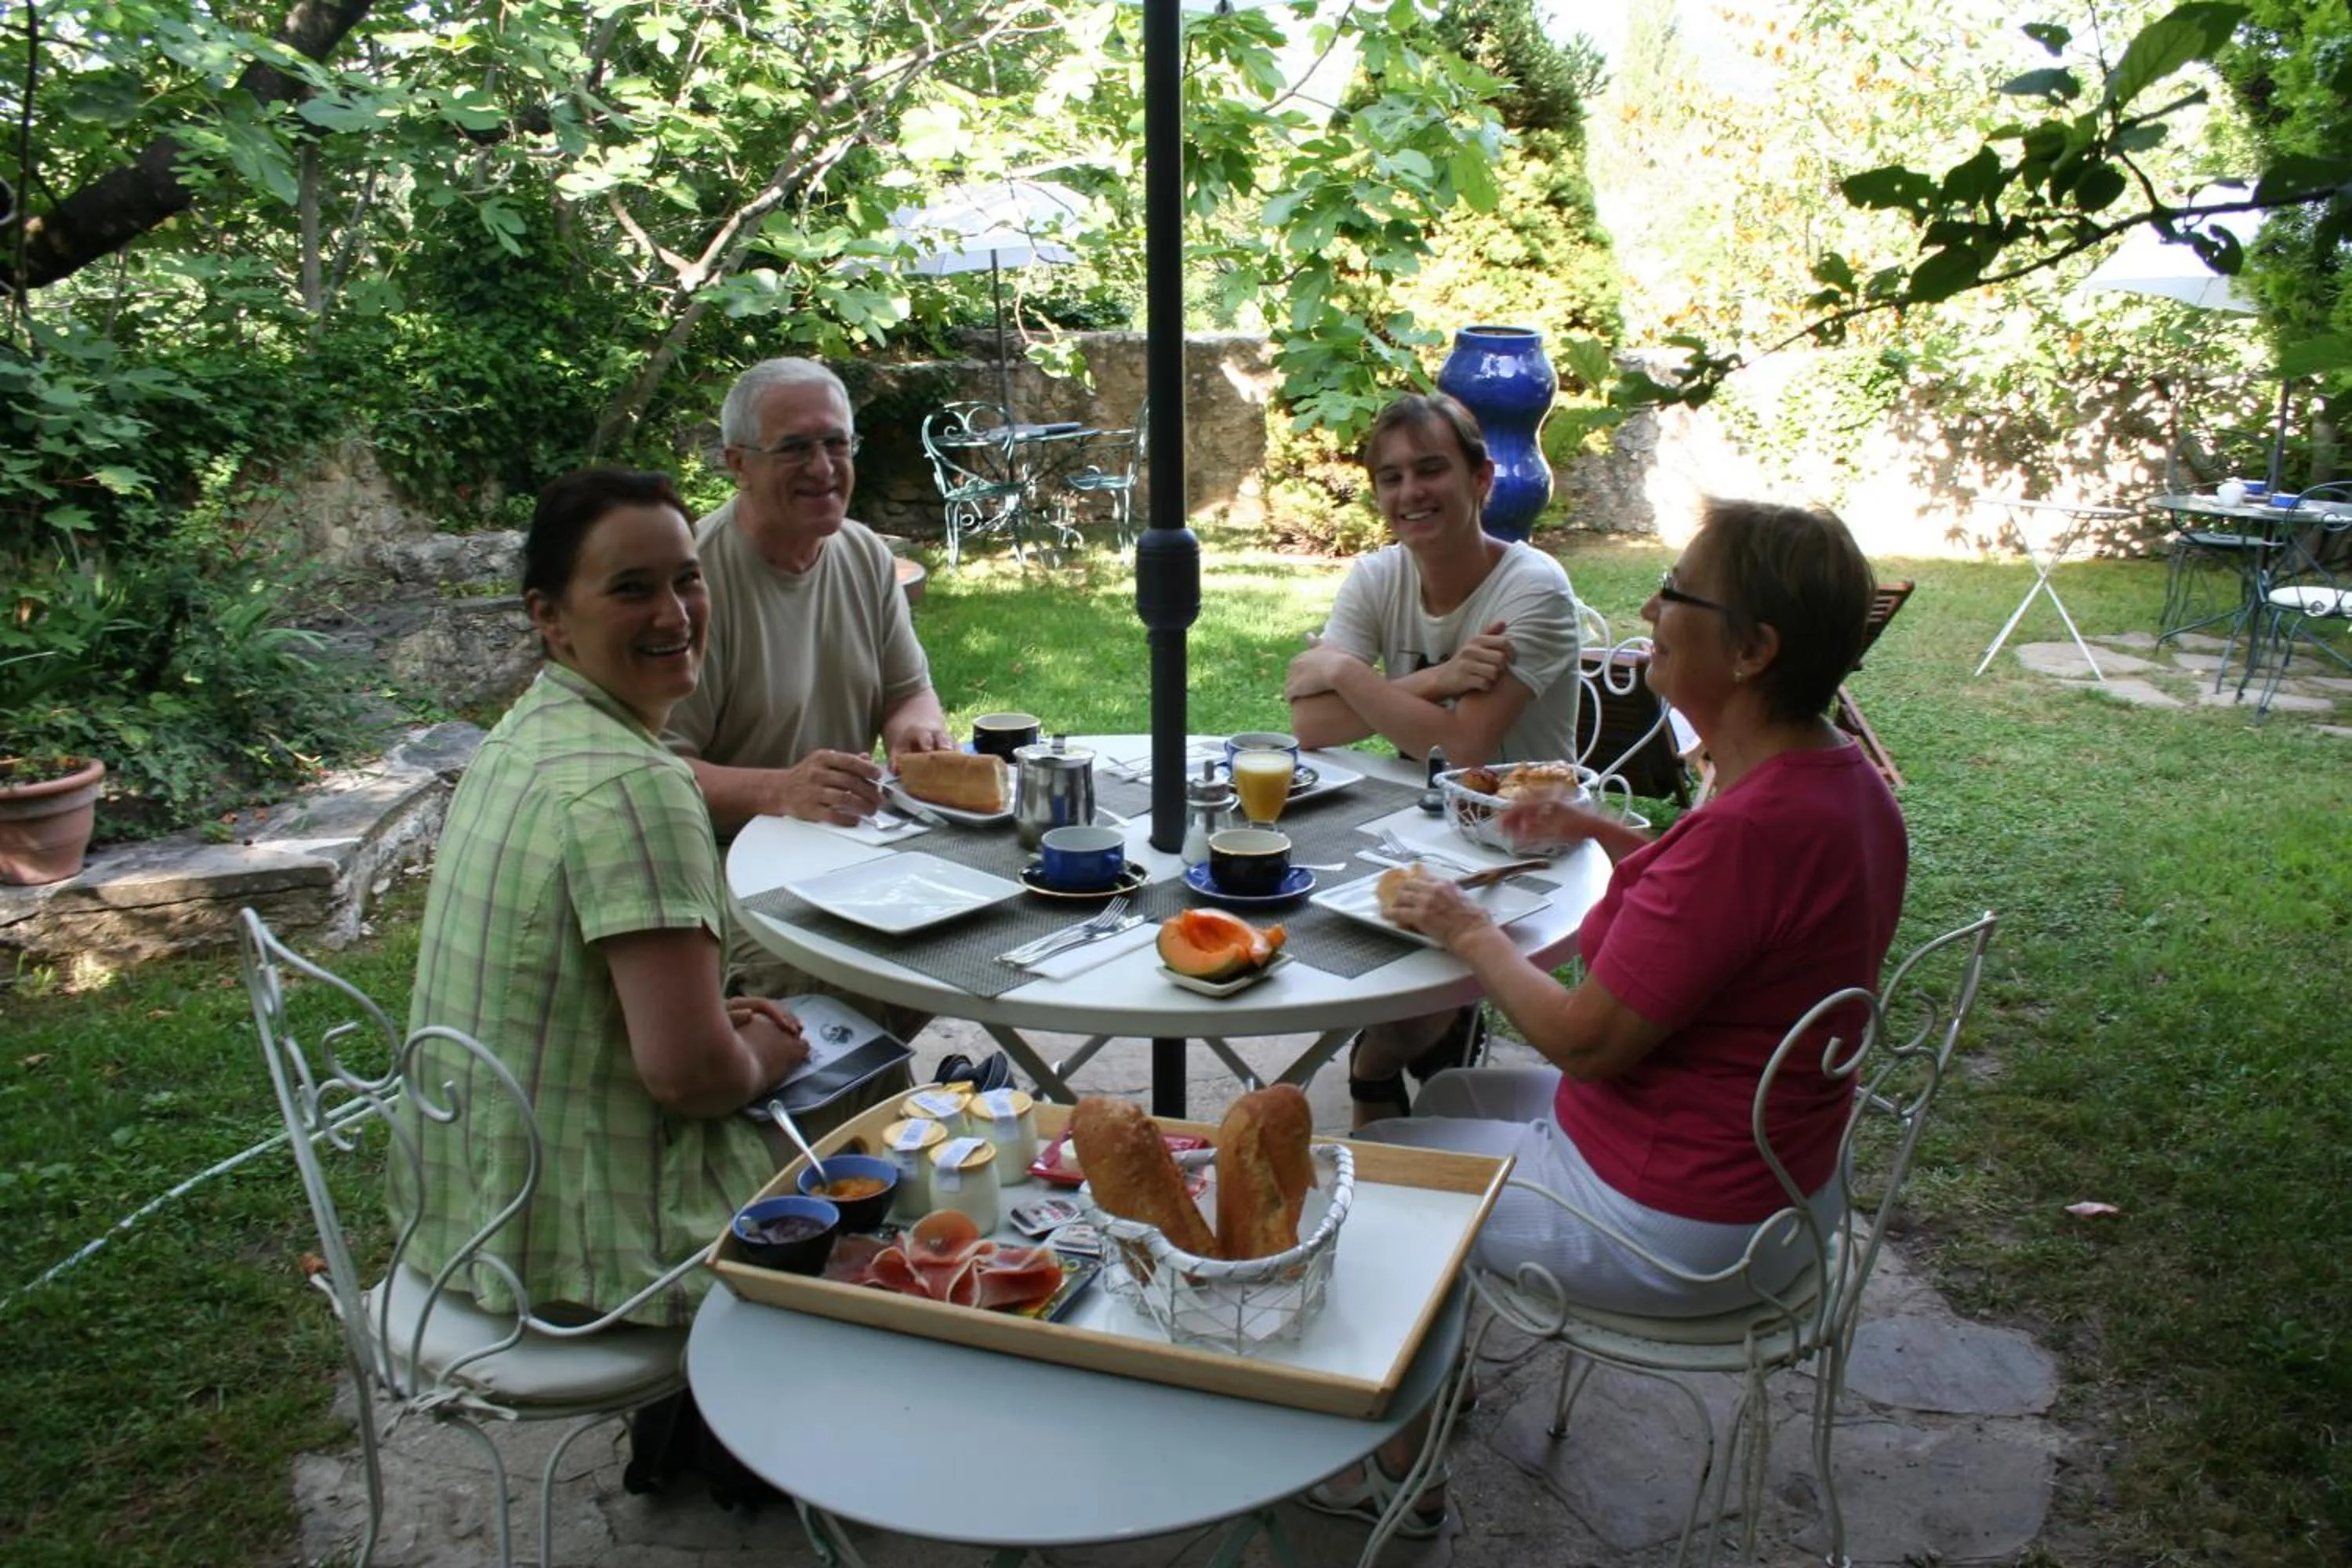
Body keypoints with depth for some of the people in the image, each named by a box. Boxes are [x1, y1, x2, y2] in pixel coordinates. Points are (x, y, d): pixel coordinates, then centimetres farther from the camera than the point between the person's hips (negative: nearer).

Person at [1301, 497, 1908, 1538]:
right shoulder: (1843, 778, -3)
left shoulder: (1752, 826, -33)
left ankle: (1401, 1472, 26)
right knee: (1450, 1095, 24)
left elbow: (1582, 1040, -26)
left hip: (1673, 1230, -9)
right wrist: (1604, 833, 8)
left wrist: (1470, 933, -10)